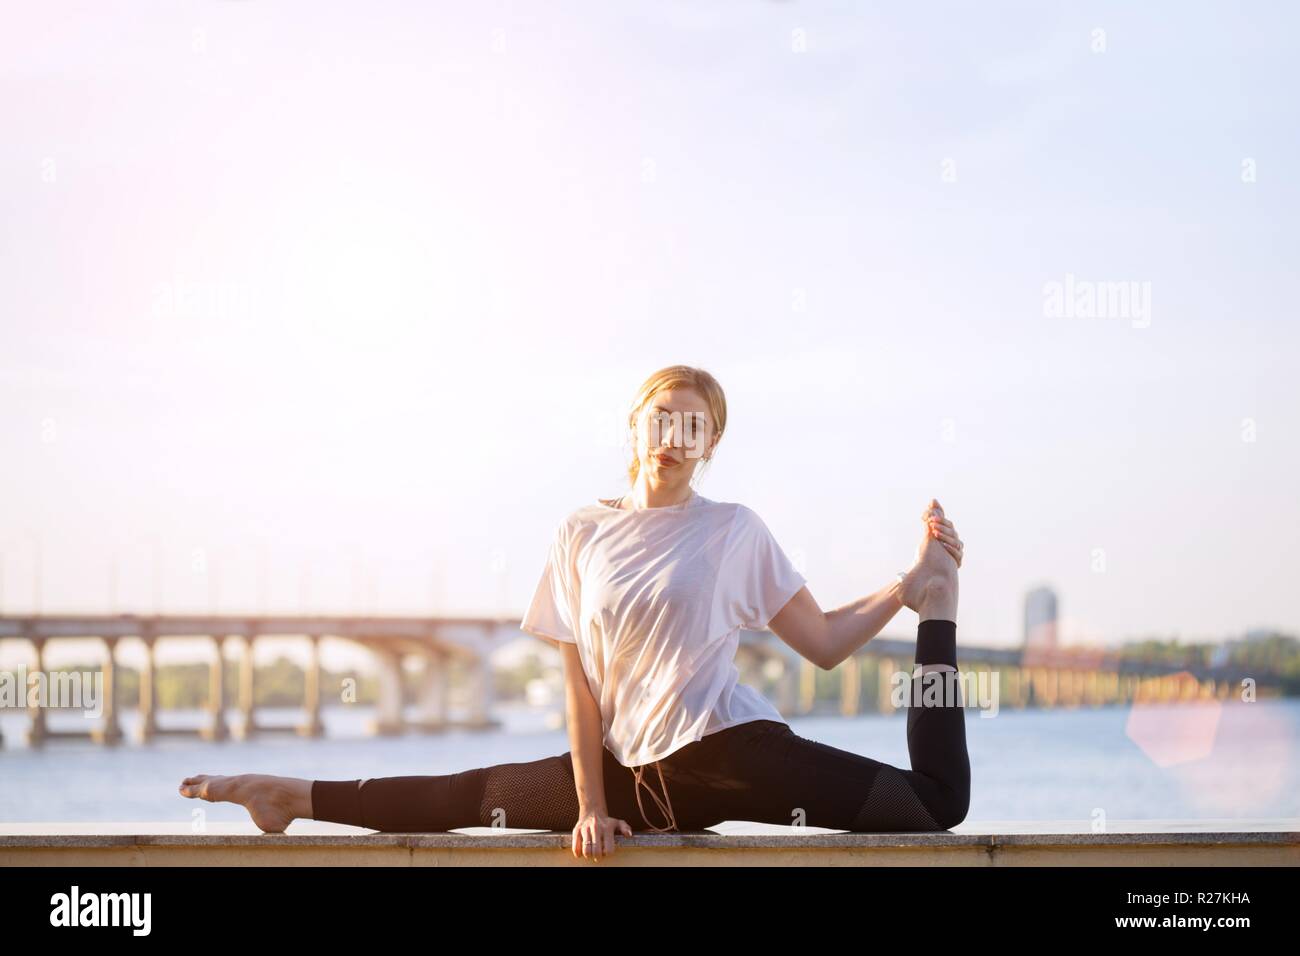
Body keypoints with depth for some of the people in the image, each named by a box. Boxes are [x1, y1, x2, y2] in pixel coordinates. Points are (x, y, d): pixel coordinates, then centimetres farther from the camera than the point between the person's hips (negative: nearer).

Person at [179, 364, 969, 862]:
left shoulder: (736, 531, 1)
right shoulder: (584, 534, 7)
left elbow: (826, 644, 2)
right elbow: (581, 684, 6)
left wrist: (917, 588, -10)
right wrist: (591, 806, -1)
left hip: (735, 752, -3)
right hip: (637, 771, 3)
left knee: (938, 803, -16)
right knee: (470, 796, 7)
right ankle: (296, 797, 24)